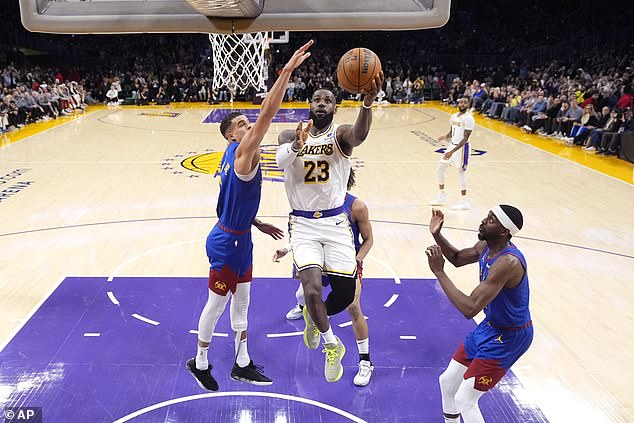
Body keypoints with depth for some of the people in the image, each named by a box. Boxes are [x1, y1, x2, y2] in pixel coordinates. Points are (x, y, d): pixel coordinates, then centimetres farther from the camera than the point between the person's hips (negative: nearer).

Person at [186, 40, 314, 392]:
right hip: (227, 243, -9)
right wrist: (286, 71, -36)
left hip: (240, 238, 9)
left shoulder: (235, 155, 7)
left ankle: (242, 364, 31)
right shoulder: (242, 152, -20)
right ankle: (200, 363, 29)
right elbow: (267, 114, -33)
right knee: (216, 303, 8)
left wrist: (258, 224, 18)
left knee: (241, 301, 17)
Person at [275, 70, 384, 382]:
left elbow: (359, 135, -30)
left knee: (345, 293, 3)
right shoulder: (291, 135, 2)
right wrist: (296, 146, -46)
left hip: (335, 222, 1)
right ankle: (332, 345, 12)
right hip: (303, 224, 0)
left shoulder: (340, 134, -3)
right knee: (312, 290, -16)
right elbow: (281, 159, -22)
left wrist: (367, 103, -50)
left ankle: (313, 318, 38)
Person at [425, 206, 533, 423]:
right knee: (447, 381, 16)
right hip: (490, 327, 9)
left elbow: (470, 309, -37)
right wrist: (437, 235, -2)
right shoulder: (486, 246, -5)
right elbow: (458, 258, 17)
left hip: (508, 337, -9)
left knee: (464, 400, -6)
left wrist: (439, 272, -32)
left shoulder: (508, 262, -34)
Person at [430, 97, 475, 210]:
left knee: (461, 173, -4)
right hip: (452, 145, 9)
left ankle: (464, 202, 7)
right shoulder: (454, 116, 7)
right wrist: (446, 136, -4)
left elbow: (465, 139, -22)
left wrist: (452, 151, -27)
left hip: (462, 148, -8)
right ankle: (442, 197, 25)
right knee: (440, 169, 11)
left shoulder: (469, 118, -17)